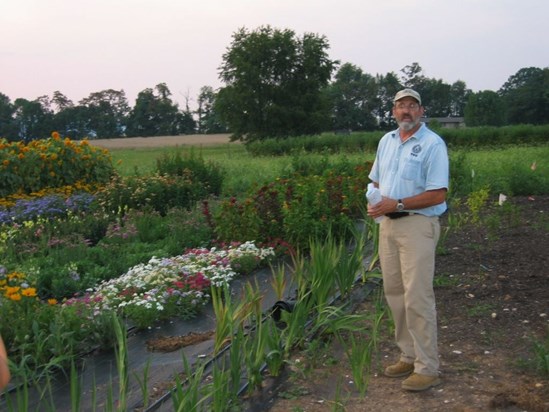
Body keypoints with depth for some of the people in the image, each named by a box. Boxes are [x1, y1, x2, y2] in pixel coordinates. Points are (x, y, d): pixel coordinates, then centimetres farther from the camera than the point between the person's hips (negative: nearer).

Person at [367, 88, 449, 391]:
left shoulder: (433, 144, -9)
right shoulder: (386, 141, 14)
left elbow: (438, 194, -16)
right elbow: (376, 181, 23)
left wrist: (397, 204, -19)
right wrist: (375, 202, 2)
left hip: (417, 224, -8)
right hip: (388, 224, 8)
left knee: (417, 297, -9)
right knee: (394, 293, 11)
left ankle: (427, 369, 0)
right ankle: (409, 356, 23)